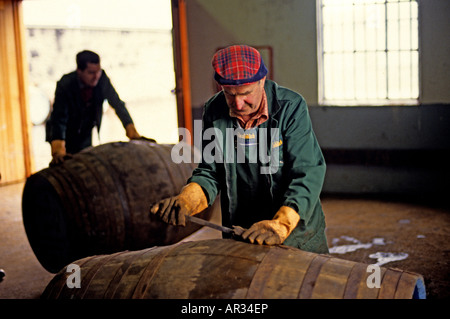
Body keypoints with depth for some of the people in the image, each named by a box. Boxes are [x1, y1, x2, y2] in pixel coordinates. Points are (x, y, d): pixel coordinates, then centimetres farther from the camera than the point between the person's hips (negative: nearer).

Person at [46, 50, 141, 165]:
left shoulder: (102, 78, -19)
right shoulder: (65, 85, -30)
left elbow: (117, 103, -11)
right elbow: (59, 118, -37)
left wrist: (130, 128, -23)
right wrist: (58, 150, -51)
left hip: (85, 133, 4)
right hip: (66, 135, -4)